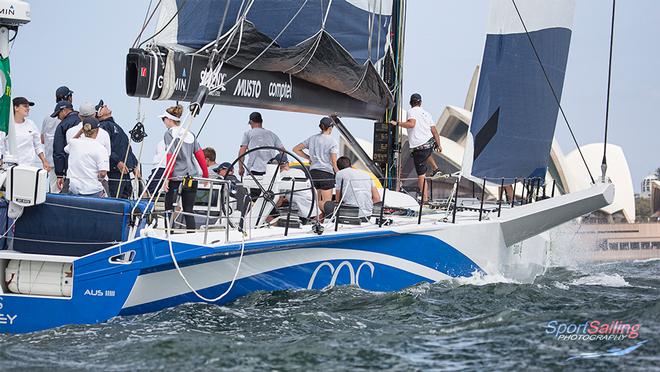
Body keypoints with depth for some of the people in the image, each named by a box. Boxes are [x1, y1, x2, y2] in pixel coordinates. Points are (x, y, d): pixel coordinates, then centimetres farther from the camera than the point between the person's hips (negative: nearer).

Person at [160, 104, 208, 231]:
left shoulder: (169, 133, -5)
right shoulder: (189, 134, 12)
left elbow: (171, 156, -13)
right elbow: (200, 154, 11)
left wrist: (166, 177, -13)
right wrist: (205, 175, 17)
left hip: (176, 178, -6)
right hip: (192, 178, 6)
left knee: (169, 208, 3)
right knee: (188, 210, 8)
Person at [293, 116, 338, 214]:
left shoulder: (312, 139, 10)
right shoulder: (332, 142, -6)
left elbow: (296, 149, 15)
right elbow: (334, 161, -10)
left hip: (313, 172, 5)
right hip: (326, 173, -5)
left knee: (316, 201, 15)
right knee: (326, 203, -3)